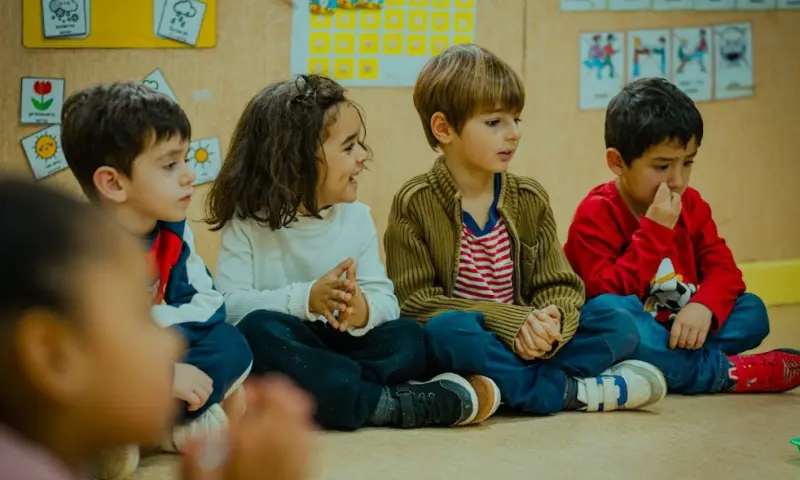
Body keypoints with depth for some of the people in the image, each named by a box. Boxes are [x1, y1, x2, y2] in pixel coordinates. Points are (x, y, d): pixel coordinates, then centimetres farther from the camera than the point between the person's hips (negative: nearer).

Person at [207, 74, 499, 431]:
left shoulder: (356, 218, 6)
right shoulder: (247, 222, -5)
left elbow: (386, 300, -3)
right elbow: (229, 303, -17)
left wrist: (364, 311, -28)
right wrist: (304, 299, -28)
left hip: (342, 346, 3)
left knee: (410, 339, -19)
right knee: (258, 329, -36)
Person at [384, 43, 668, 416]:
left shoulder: (530, 200, 10)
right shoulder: (415, 203, -5)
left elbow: (559, 287, 6)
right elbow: (413, 301, -12)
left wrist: (551, 321, -21)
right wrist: (508, 322, -21)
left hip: (524, 342, 5)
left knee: (611, 320, -13)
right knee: (449, 330, -37)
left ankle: (504, 385, -26)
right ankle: (569, 392, -24)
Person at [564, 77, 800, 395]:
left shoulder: (691, 205, 7)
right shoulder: (596, 214, -13)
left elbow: (723, 268, -2)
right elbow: (609, 293, -24)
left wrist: (703, 307, -25)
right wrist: (654, 230, -27)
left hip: (677, 331, 6)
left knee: (752, 311, -8)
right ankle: (725, 372, -27)